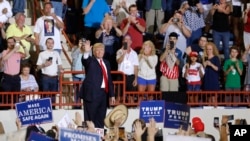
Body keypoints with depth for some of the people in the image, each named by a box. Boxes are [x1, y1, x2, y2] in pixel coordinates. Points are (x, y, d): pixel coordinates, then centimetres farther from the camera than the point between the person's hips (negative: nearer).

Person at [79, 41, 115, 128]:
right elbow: (85, 61, -22)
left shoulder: (106, 63, 19)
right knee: (90, 119, -7)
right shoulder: (90, 61, 2)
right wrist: (86, 52, -44)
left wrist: (112, 95, 16)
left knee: (100, 120, 8)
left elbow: (109, 79, 20)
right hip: (92, 94, -6)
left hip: (104, 93, 6)